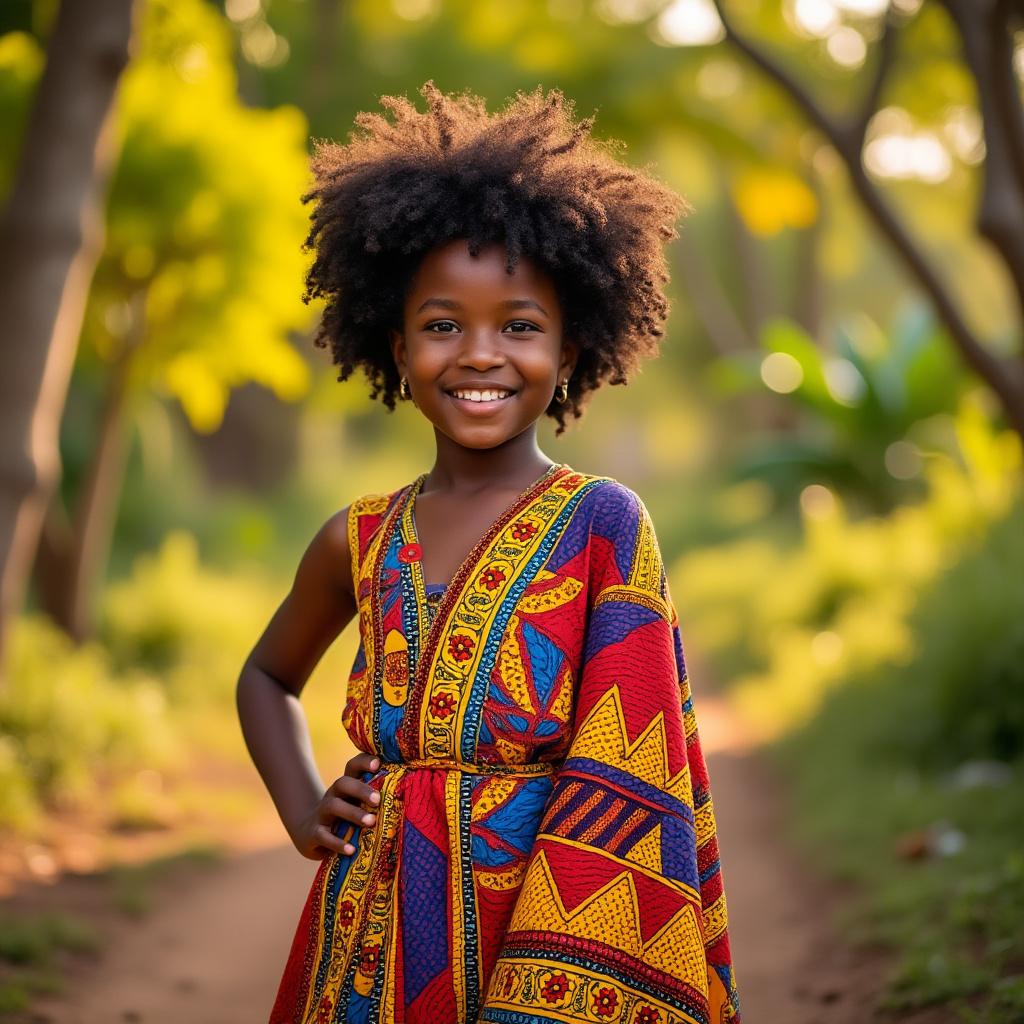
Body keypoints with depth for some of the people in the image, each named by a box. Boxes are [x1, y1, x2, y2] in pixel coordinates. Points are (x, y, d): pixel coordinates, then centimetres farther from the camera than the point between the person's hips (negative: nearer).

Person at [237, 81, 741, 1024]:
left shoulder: (604, 526, -9)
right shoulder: (360, 543, 3)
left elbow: (620, 787, -14)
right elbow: (268, 676, 23)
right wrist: (304, 814, 6)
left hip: (543, 932, -4)